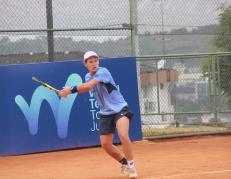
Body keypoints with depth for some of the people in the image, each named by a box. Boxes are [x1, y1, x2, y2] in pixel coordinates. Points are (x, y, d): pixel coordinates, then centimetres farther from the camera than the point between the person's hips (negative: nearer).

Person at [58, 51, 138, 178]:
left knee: (123, 135, -29)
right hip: (105, 113, 7)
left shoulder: (103, 72, -19)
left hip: (120, 109, -7)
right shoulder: (88, 77, 5)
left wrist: (71, 89, -41)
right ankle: (125, 163, 23)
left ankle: (131, 165, -14)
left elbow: (89, 85, -32)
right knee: (105, 144, 0)